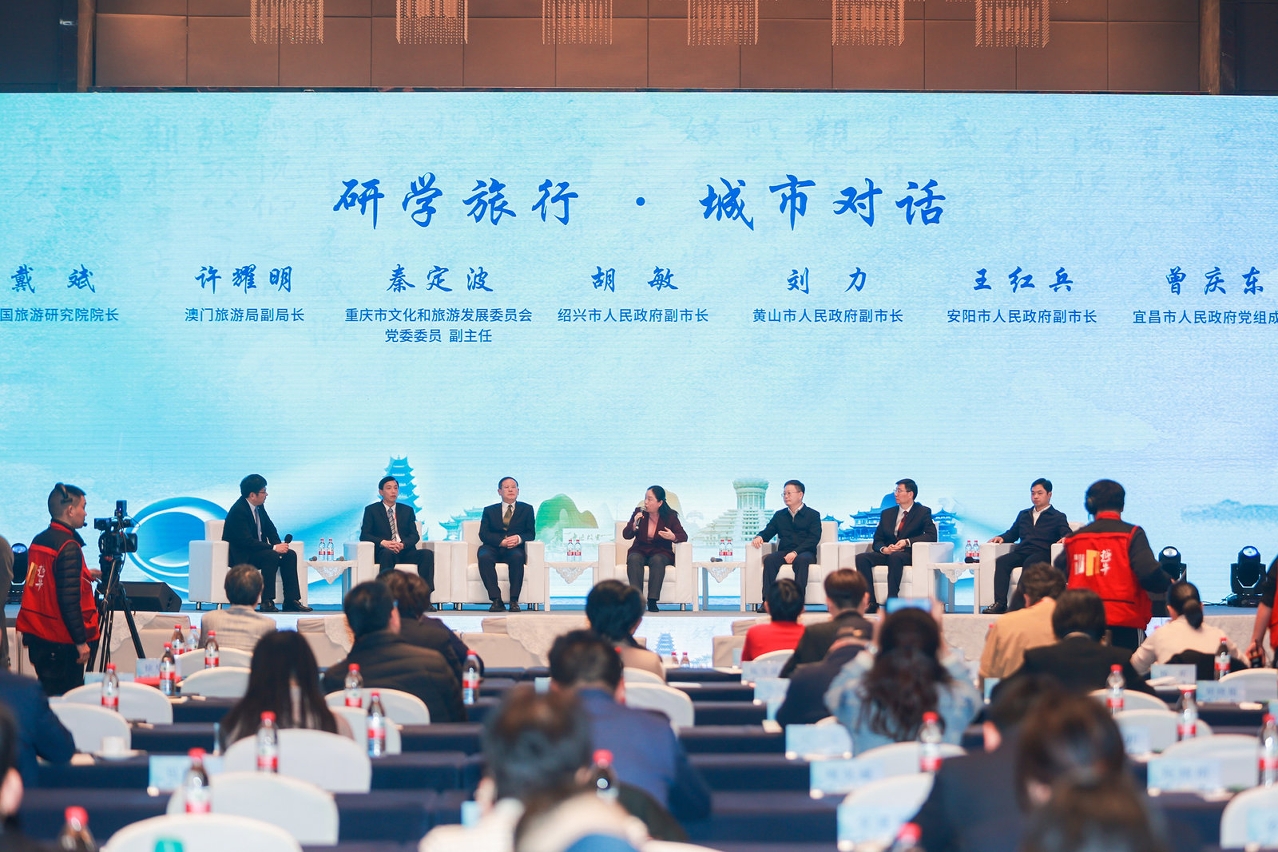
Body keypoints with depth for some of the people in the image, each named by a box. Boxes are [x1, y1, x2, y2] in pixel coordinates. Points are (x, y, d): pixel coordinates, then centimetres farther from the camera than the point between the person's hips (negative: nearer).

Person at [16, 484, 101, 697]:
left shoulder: (38, 541, 9)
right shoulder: (68, 547, -17)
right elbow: (69, 599, -21)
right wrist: (81, 641, -18)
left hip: (36, 636, 9)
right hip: (61, 641, -9)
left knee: (46, 695, 13)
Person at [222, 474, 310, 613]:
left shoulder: (259, 507, 6)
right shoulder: (238, 511, -22)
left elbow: (270, 529, 14)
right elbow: (247, 541, -29)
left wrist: (279, 546, -7)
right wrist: (274, 548, -29)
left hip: (256, 549, 9)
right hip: (240, 556, -9)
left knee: (290, 554, -8)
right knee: (271, 556, -32)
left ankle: (291, 600, -11)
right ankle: (267, 602, -30)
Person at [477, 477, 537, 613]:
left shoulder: (526, 509, 18)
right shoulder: (489, 510, 17)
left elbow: (531, 534, 9)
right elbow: (483, 534, 4)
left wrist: (519, 539, -15)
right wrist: (502, 541, -15)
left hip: (515, 549, -1)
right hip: (493, 548, 1)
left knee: (517, 557, -37)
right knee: (484, 557, -35)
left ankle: (514, 600, -34)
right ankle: (496, 600, -36)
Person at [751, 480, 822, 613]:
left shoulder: (813, 515, 8)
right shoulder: (779, 516, 23)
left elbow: (814, 539, -5)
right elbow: (768, 532, 17)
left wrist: (795, 552, -19)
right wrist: (759, 537, -10)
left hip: (804, 553, -3)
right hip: (783, 553, 3)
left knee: (802, 560, -39)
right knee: (769, 559, -30)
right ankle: (767, 601, -37)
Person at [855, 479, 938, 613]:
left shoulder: (923, 512, 7)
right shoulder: (887, 514, 19)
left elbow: (932, 535, -8)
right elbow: (877, 541, 15)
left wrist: (907, 542, -19)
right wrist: (883, 549, -10)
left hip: (908, 554, -5)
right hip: (887, 554, 5)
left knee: (895, 556, -40)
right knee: (861, 558, -24)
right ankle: (871, 603, -29)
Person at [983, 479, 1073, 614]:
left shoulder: (1058, 517, 15)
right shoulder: (1024, 515, 31)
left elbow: (1067, 535, 1)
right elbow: (1012, 534, 30)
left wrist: (1065, 538, -24)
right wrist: (1002, 537, 7)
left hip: (1042, 554, -4)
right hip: (1021, 552, 4)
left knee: (1029, 563, -39)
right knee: (1001, 561, -27)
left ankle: (1017, 604, -47)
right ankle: (999, 603, -38)